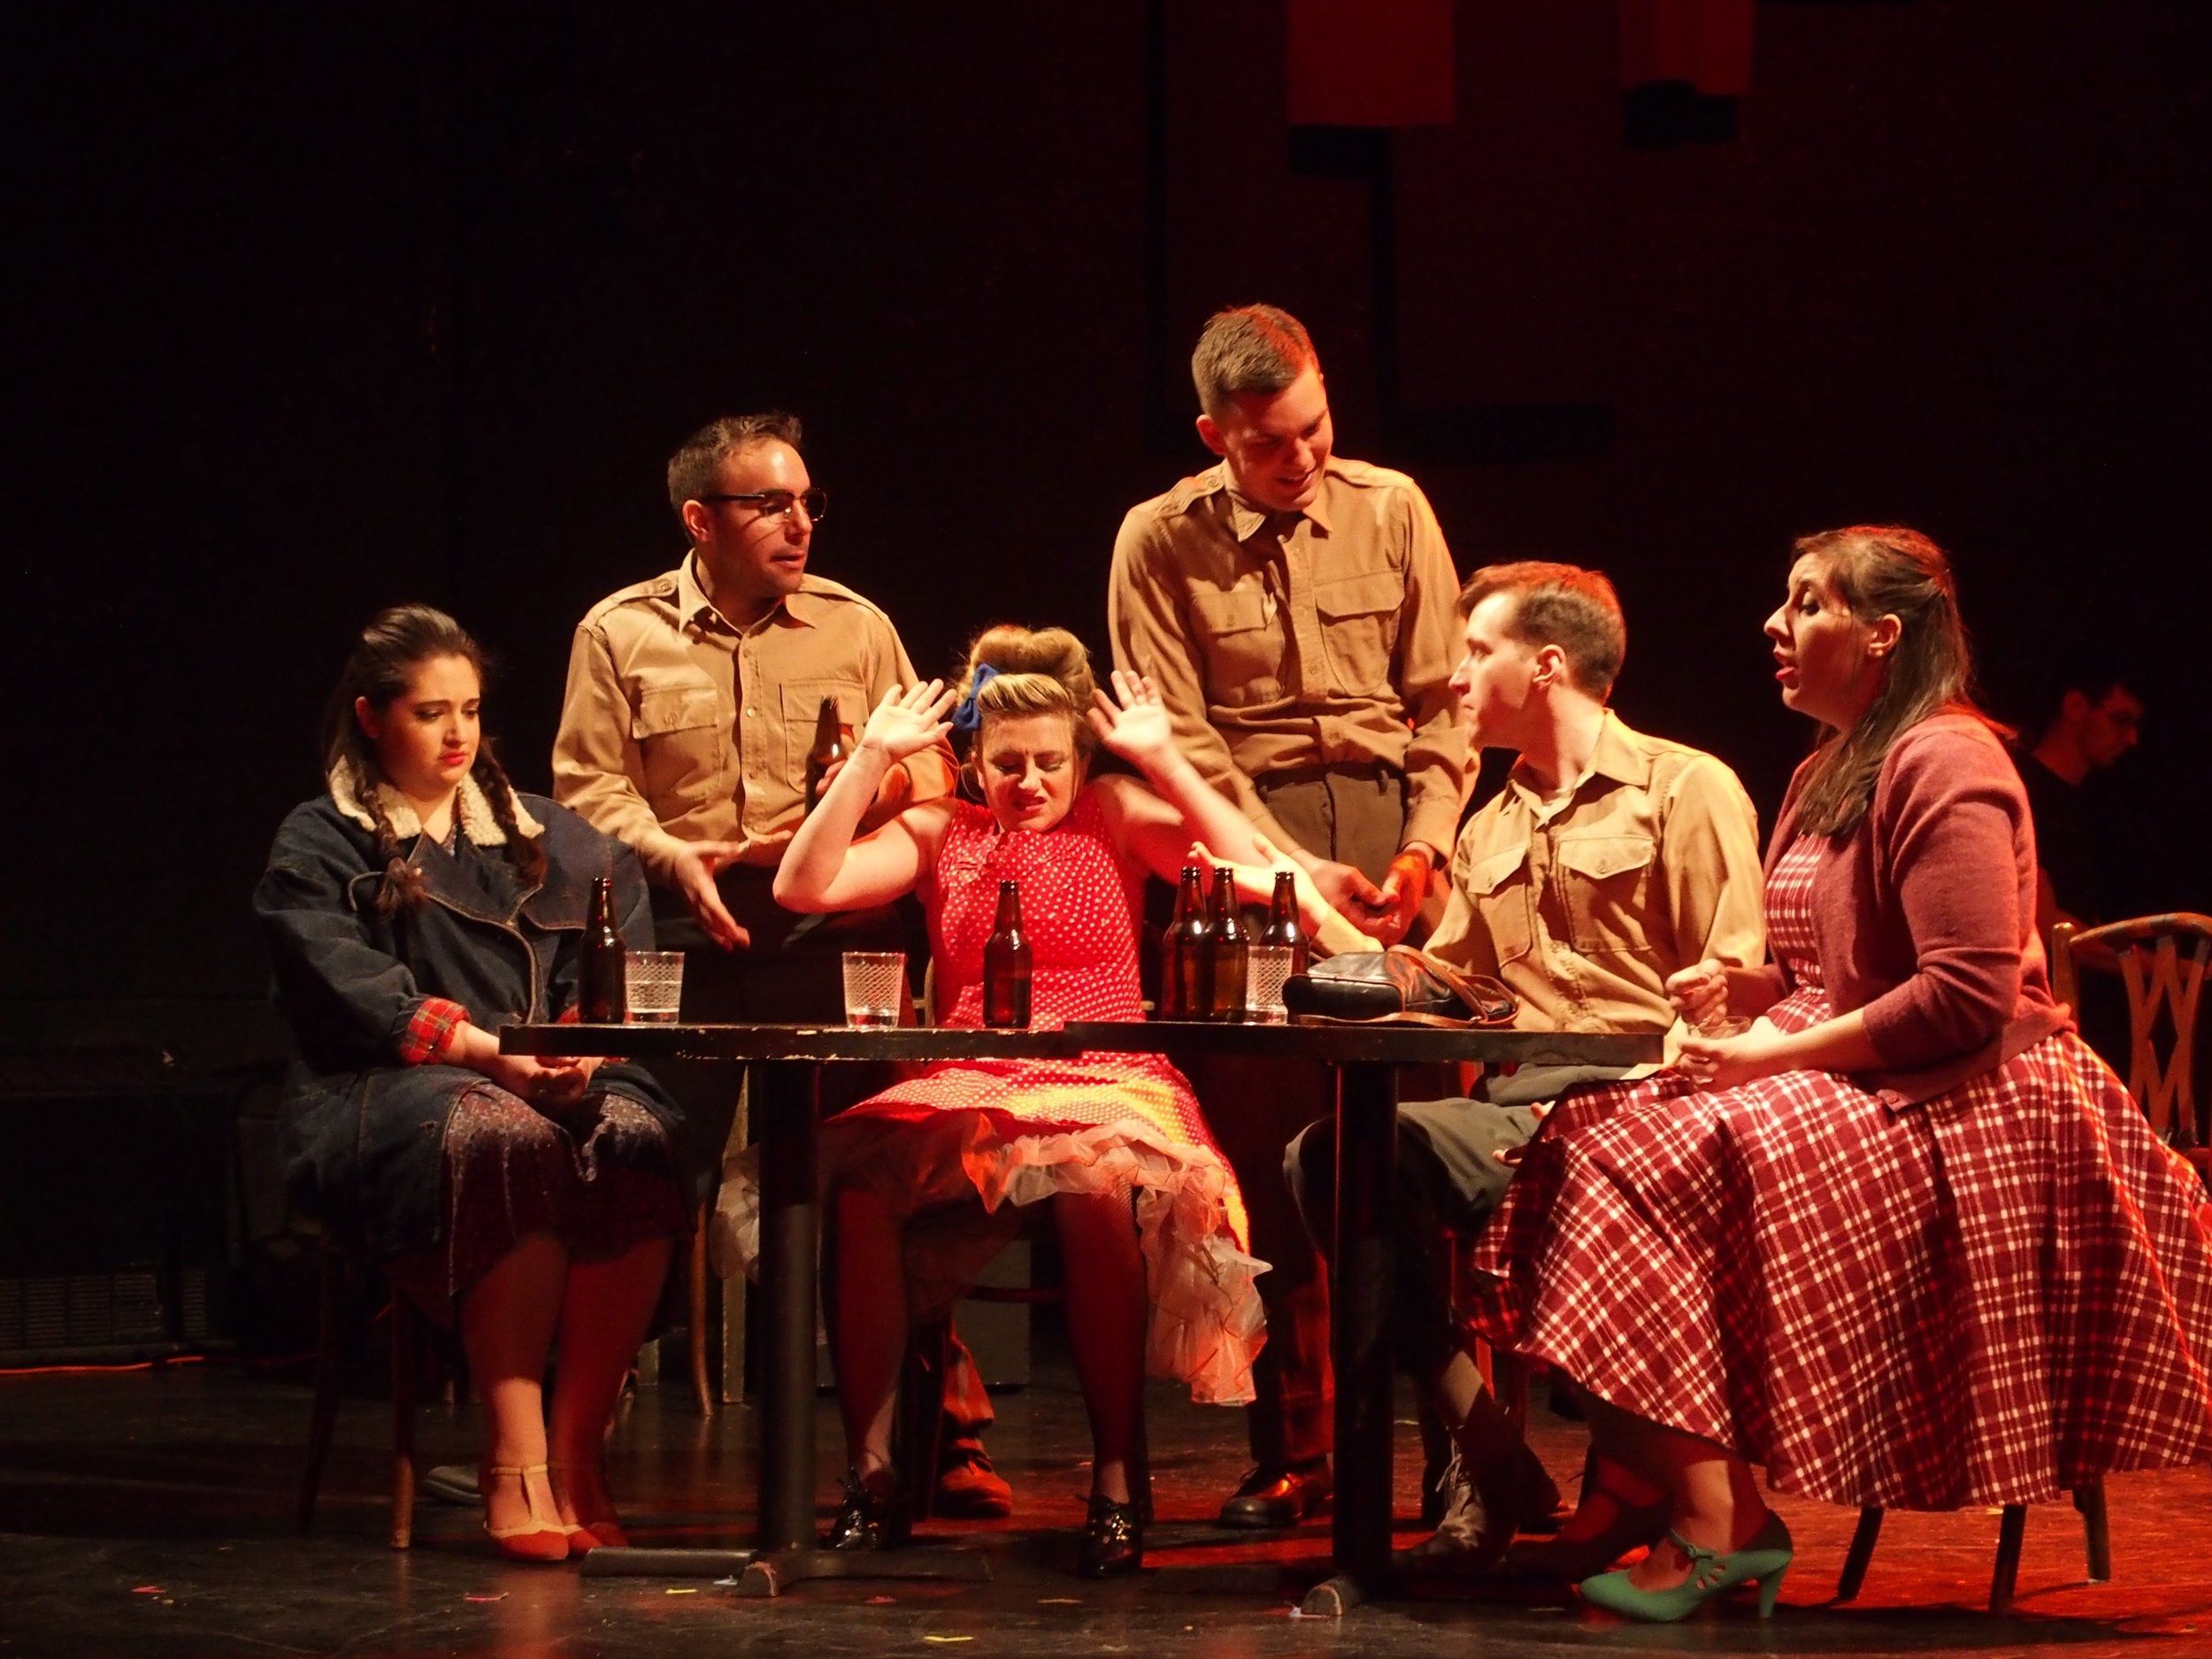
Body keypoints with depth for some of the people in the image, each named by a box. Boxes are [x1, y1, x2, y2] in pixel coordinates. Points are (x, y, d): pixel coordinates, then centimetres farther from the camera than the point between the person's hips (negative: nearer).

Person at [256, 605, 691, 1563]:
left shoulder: (545, 839, 24)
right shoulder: (322, 847, 12)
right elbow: (349, 990, -5)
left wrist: (584, 1047, -10)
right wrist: (489, 1050, -17)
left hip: (552, 1083, 4)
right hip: (383, 1093, -4)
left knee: (639, 1142, -32)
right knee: (512, 1142, -38)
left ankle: (575, 1454, -29)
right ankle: (514, 1463, -37)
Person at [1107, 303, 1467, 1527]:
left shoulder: (1391, 510, 8)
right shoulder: (1160, 543, 3)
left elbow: (1440, 700, 9)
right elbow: (1179, 741, -1)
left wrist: (1423, 847, -5)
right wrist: (1293, 867, -11)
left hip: (1384, 821, 1)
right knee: (1263, 1148, -6)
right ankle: (1294, 1449, 1)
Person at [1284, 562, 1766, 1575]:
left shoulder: (1684, 789, 4)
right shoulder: (1488, 834, 27)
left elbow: (1737, 985, -4)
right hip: (1518, 1109, 7)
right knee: (1323, 1152, -22)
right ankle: (1483, 1449, -19)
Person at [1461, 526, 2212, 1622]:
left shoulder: (1944, 766, -13)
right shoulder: (1830, 772, 19)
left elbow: (1968, 996, -22)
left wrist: (1774, 1051, -20)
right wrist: (1742, 989, 5)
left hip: (1950, 1109, -10)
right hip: (1842, 1082, 10)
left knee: (1666, 1166, -28)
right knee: (1599, 1142, -13)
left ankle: (1716, 1528, -25)